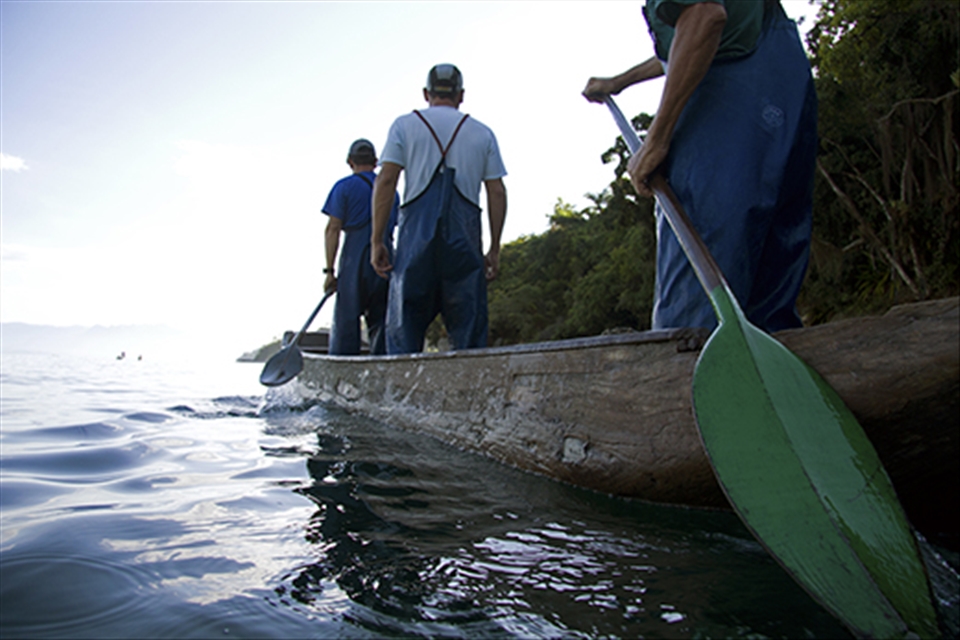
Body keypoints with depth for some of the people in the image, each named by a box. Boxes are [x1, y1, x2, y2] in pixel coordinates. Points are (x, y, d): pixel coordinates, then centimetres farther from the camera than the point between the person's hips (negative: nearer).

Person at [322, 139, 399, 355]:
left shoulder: (344, 187, 1)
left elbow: (333, 230, -5)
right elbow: (391, 229, 16)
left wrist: (329, 270, -5)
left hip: (354, 262, -4)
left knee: (345, 323, -3)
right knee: (381, 323, 7)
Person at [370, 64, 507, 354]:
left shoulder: (404, 125, 12)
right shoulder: (483, 133, 15)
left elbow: (385, 181, 1)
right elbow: (497, 193, 9)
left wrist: (377, 240, 2)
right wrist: (494, 249, 11)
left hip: (416, 233, -1)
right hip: (465, 238, 1)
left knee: (403, 326, 3)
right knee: (469, 328, 5)